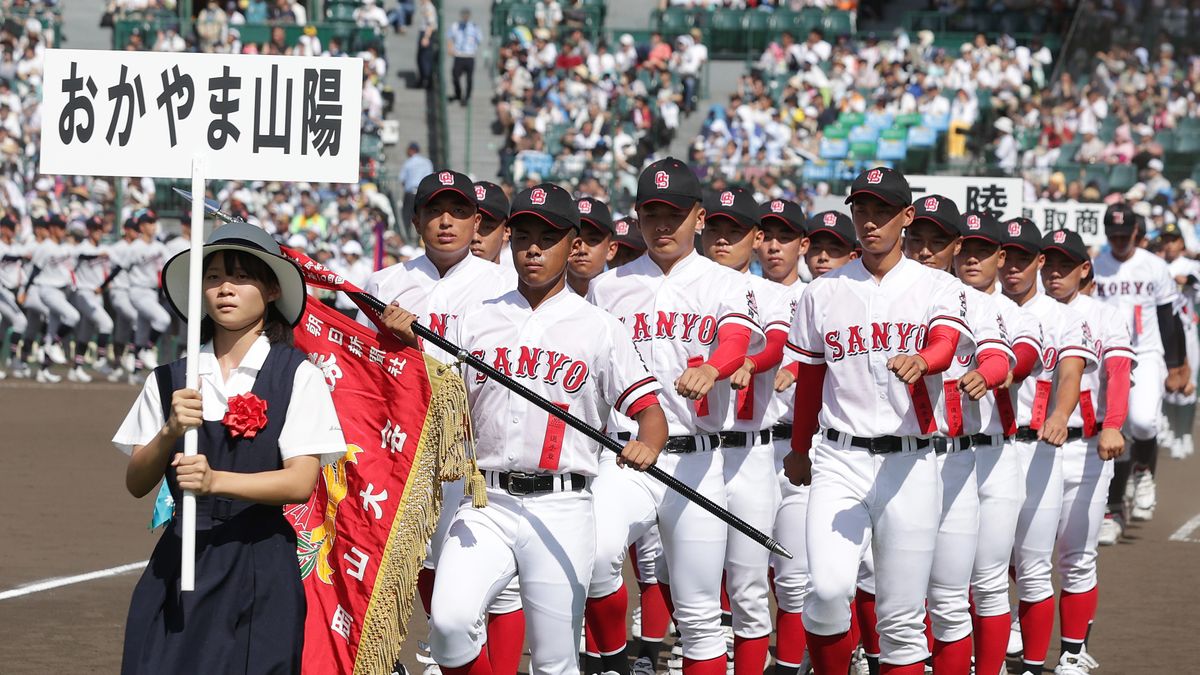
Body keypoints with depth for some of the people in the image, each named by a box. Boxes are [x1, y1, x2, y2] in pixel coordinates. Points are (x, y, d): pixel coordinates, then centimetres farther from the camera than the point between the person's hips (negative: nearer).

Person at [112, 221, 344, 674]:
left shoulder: (297, 376, -2)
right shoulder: (171, 379, 8)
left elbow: (301, 482, -10)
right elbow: (136, 483, 5)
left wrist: (215, 480, -24)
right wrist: (171, 432, -14)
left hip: (260, 566, -2)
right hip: (179, 560, 3)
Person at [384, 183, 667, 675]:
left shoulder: (598, 328, 4)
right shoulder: (476, 323, 14)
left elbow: (648, 408, -1)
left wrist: (646, 445, -24)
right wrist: (410, 344, 0)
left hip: (560, 509, -2)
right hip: (486, 506, 2)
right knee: (448, 622, -21)